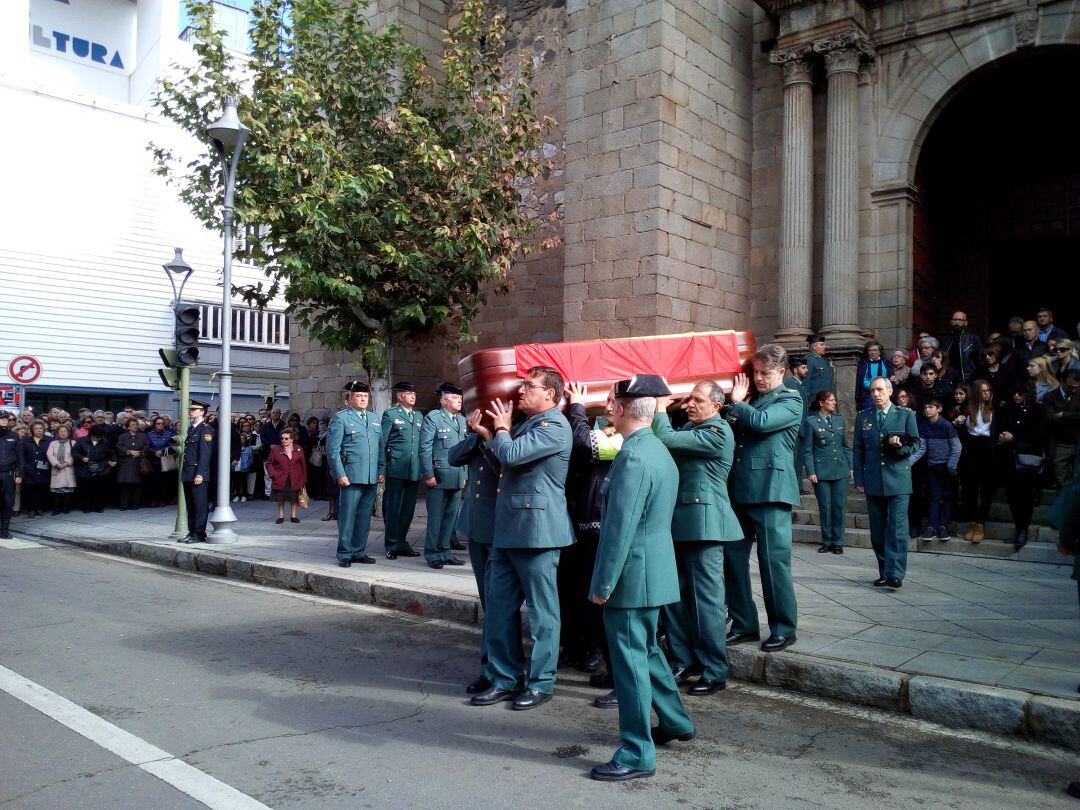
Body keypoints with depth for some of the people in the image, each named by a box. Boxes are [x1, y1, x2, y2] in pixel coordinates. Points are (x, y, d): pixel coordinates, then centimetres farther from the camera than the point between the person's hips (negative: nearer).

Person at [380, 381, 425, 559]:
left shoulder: (419, 416, 16)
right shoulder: (390, 414, 0)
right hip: (396, 469, -5)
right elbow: (382, 442, -1)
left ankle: (402, 543, 20)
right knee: (393, 508, 1)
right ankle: (392, 546, 10)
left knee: (408, 508, 10)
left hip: (414, 470, 5)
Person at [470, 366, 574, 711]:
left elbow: (511, 454, -22)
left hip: (537, 529, -9)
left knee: (541, 610, 3)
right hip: (507, 527, 10)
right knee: (500, 604, 12)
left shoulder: (554, 426, -12)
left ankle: (540, 682, 15)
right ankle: (504, 678, 22)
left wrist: (501, 428, -4)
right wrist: (496, 429, 13)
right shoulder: (526, 424, 19)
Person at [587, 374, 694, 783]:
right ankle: (675, 721, 38)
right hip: (654, 570, 10)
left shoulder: (632, 457, -21)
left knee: (630, 657, 0)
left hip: (632, 574, -10)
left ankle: (638, 753, 11)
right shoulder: (659, 450, 10)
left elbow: (619, 527, -22)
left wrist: (603, 583, -16)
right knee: (646, 648, 23)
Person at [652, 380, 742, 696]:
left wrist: (661, 408, -4)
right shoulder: (691, 427, 17)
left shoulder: (718, 432, -12)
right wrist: (661, 410, 3)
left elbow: (666, 439, -18)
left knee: (706, 598, -2)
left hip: (703, 522, -9)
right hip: (680, 522, 9)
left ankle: (715, 672, 8)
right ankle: (683, 662, 22)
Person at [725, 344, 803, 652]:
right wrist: (736, 404, 6)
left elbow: (761, 421, -17)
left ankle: (783, 628, 9)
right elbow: (732, 434, 21)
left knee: (774, 560, -3)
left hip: (770, 490, -7)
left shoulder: (790, 401, 0)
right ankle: (744, 624, 18)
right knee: (733, 558, 6)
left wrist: (738, 404, -1)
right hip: (739, 490, 7)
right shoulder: (751, 401, 21)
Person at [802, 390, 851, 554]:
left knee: (840, 506, 2)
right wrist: (810, 472, -8)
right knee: (825, 507, 2)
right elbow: (807, 450, -2)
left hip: (841, 470, 3)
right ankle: (826, 541, 15)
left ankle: (837, 542, 12)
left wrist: (850, 466, 10)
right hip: (821, 471, -3)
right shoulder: (811, 421, -2)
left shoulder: (839, 419, 10)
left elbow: (845, 446, 16)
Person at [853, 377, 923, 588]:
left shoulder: (906, 415, 6)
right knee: (877, 530, 7)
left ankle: (895, 574, -11)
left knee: (897, 528, -10)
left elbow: (916, 445, 5)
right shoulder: (863, 417, 12)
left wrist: (901, 446, -17)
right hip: (873, 482, 3)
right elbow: (857, 450, 12)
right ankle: (884, 572, 16)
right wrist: (858, 479, 6)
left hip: (898, 480, -3)